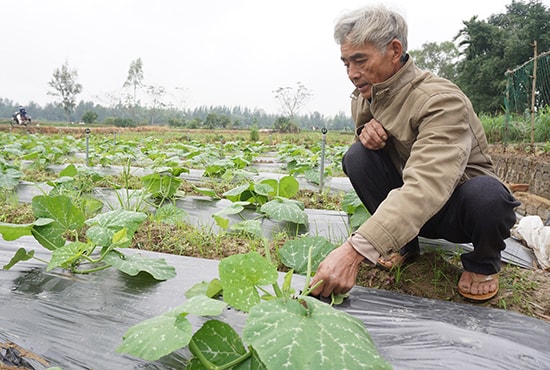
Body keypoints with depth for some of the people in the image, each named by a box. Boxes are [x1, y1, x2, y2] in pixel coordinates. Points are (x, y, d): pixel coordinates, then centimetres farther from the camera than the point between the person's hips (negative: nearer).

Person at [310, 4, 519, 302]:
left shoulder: (441, 100, -28)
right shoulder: (363, 96, -5)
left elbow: (426, 187, -42)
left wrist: (355, 250, -54)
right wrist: (367, 130, -15)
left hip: (458, 205, -4)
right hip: (406, 203, 5)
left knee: (486, 194, -37)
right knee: (358, 155, -17)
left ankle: (483, 263, -1)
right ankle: (404, 245, 1)